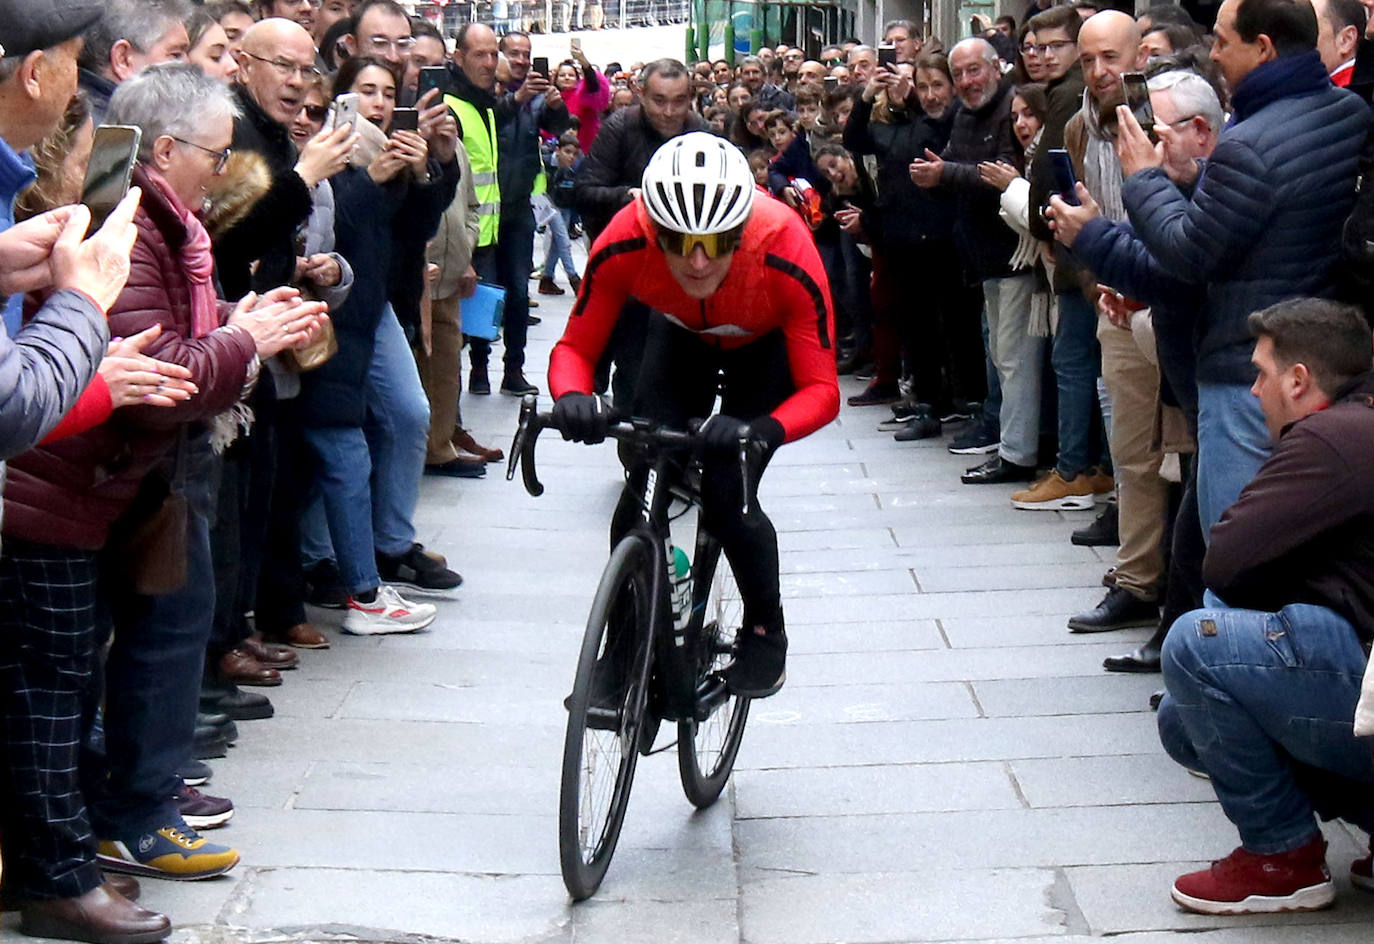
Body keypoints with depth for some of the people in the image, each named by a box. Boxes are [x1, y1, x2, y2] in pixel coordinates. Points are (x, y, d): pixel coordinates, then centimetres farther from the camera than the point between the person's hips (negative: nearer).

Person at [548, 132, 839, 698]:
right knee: (646, 483, -15)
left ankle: (766, 630, 12)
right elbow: (575, 347, -25)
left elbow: (821, 390, -36)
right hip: (681, 334, 2)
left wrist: (765, 430, -57)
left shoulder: (786, 255, -41)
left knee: (726, 497, -16)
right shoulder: (624, 245, -37)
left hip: (765, 343, -2)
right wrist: (571, 397, -48)